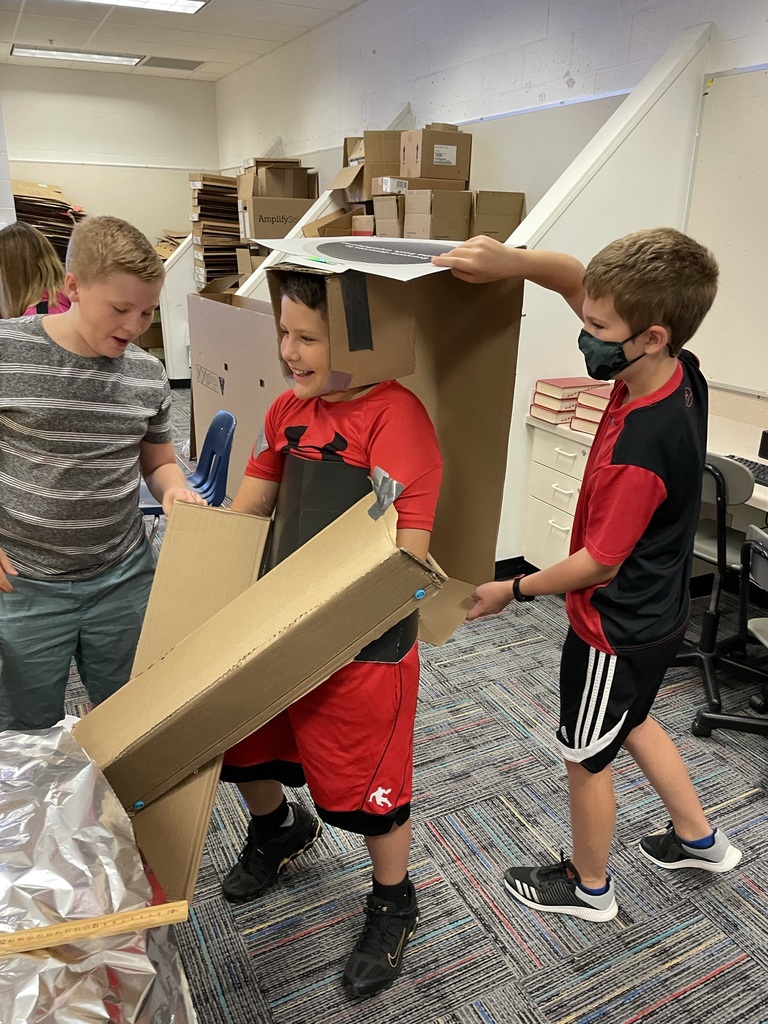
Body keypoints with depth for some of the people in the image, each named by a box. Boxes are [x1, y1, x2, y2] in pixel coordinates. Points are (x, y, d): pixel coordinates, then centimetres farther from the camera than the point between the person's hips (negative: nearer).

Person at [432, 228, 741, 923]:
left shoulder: (638, 451, -36)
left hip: (616, 630, -8)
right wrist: (512, 261, -23)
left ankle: (589, 886, 42)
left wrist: (514, 590, -8)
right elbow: (576, 278, -5)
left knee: (587, 758, 16)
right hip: (658, 612, 9)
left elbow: (599, 561, -23)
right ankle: (700, 839, 50)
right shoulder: (681, 373, -11)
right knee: (631, 722, 31)